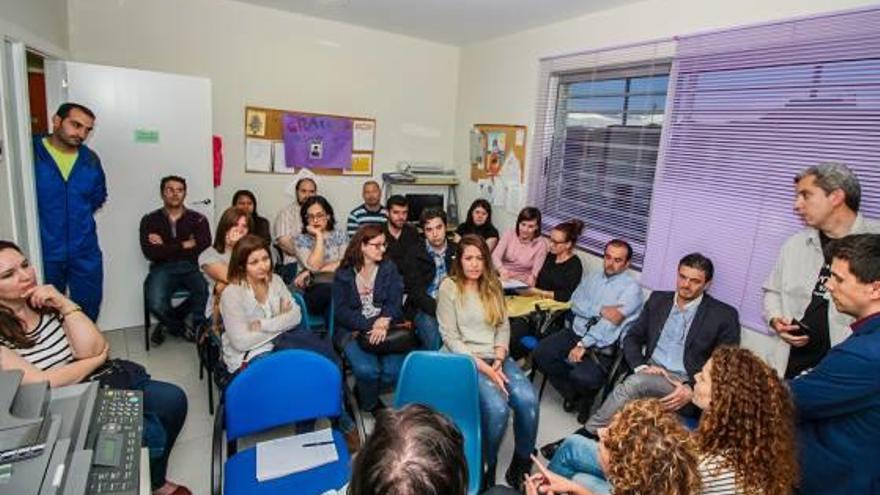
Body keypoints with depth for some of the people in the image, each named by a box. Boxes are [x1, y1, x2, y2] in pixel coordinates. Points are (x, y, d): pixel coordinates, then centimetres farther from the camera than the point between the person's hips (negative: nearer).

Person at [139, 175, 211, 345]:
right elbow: (150, 253, -7)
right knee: (156, 305, -29)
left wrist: (164, 246, -6)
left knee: (208, 292, -30)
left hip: (190, 267, 1)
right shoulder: (149, 220, 7)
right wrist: (183, 245, -6)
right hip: (163, 269, 0)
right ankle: (184, 330, 6)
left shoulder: (198, 219, 7)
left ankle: (169, 323, -1)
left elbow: (203, 246, -10)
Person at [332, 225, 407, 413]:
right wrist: (371, 324, -18)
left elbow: (395, 304, -3)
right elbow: (342, 312, -5)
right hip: (353, 330, -1)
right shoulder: (343, 274, 3)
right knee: (366, 369, -27)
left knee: (394, 370, -22)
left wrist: (383, 325, -23)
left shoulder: (389, 268, 7)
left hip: (384, 328, 2)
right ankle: (371, 404, 7)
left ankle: (362, 393, 11)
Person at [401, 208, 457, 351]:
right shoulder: (414, 256, 3)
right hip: (425, 308, -2)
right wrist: (437, 309, -21)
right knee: (433, 334, -31)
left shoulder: (457, 251, 11)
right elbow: (415, 292, -6)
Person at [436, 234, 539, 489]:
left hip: (496, 358, 5)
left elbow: (504, 327, 9)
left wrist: (499, 361, -8)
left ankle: (521, 466, 1)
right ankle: (486, 468, -1)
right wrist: (483, 367, -17)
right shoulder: (449, 288, -6)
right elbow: (450, 338, -10)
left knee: (528, 399, -21)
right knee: (497, 407, -28)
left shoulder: (493, 285, 10)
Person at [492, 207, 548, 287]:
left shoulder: (541, 244, -3)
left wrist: (532, 277, -34)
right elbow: (495, 255, -10)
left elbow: (537, 269, -8)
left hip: (522, 284, -1)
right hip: (503, 278, 1)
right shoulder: (509, 235, 2)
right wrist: (502, 269, -32)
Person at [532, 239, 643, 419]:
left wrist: (583, 345, -19)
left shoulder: (631, 287, -6)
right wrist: (601, 311, -14)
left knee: (582, 377, -31)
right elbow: (575, 303, 4)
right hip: (576, 332, 6)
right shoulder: (593, 277, 14)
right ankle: (574, 394, 9)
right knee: (541, 353, -16)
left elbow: (614, 320, -16)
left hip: (602, 347, -5)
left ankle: (584, 397, 11)